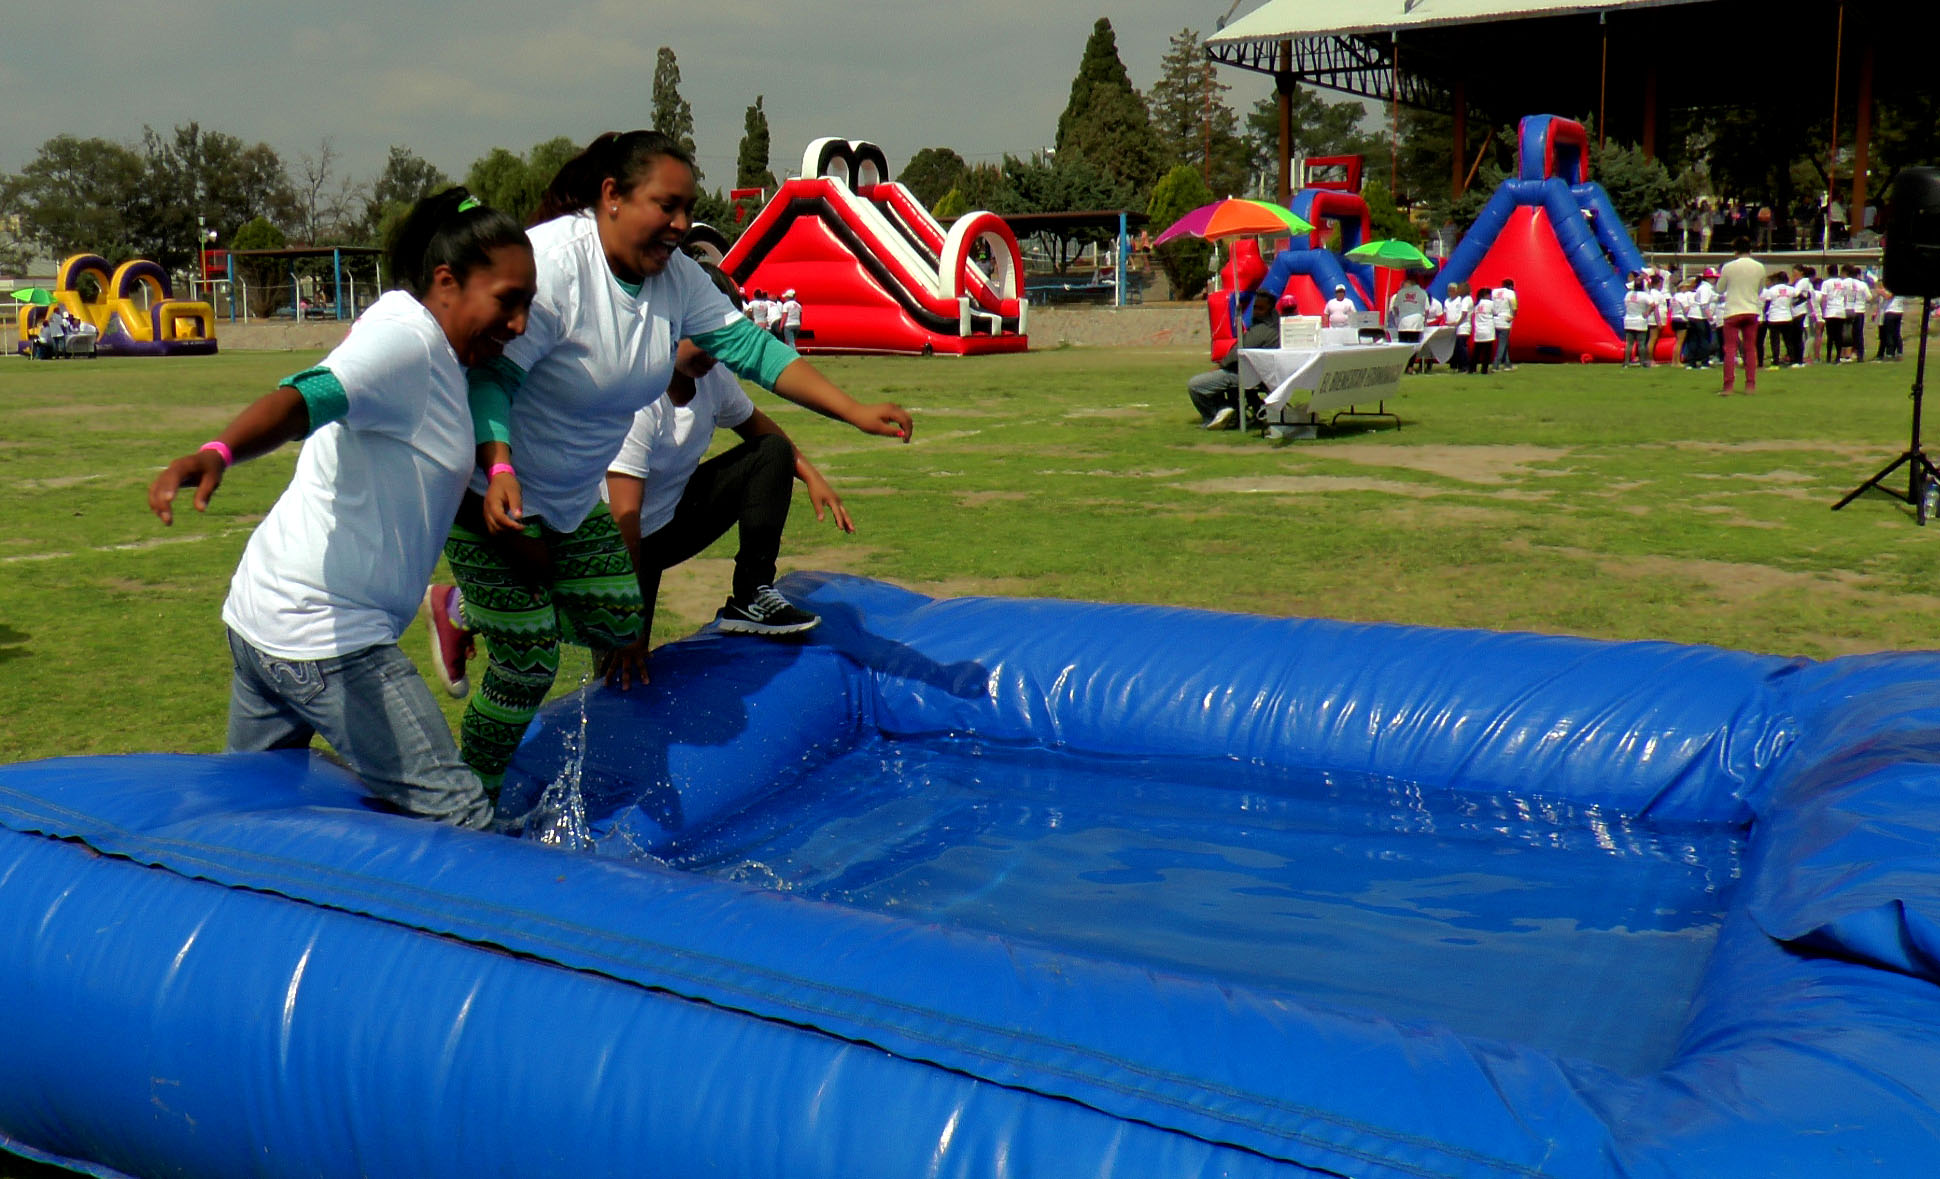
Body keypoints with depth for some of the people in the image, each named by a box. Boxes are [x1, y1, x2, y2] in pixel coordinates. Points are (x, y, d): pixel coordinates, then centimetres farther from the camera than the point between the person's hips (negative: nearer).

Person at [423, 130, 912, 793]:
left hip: (572, 500, 8)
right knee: (529, 662, -6)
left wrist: (856, 413, -10)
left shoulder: (675, 276, -3)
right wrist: (499, 471, -44)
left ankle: (465, 610, 31)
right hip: (490, 493, -8)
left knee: (618, 625, 12)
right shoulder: (551, 262, -26)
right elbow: (489, 376, -29)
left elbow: (750, 347, -3)